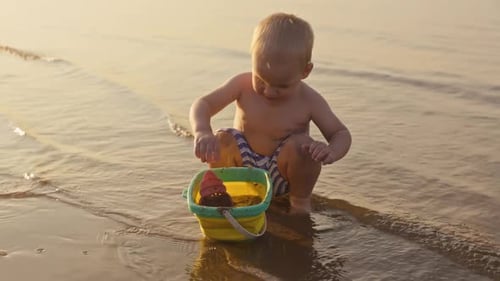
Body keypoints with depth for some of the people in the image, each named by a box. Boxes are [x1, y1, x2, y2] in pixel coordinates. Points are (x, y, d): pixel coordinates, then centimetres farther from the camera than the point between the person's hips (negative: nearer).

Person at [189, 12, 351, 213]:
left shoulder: (309, 101, -17)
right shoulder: (243, 85, -15)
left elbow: (341, 133, -10)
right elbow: (203, 104, -17)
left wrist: (331, 152, -36)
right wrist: (202, 132, -40)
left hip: (281, 176, -1)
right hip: (244, 167, 1)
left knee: (302, 144, -31)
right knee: (222, 140, -26)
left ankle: (300, 199, -4)